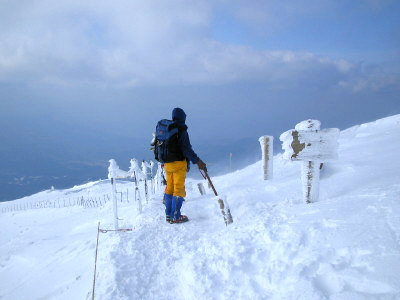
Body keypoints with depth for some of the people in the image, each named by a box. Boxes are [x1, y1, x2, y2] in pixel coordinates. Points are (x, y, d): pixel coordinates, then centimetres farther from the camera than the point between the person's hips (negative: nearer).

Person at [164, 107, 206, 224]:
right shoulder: (181, 130, -13)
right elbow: (186, 149, -21)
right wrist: (197, 161, -20)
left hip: (167, 164, 8)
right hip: (179, 163, -8)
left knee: (169, 188, 16)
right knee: (179, 189, -2)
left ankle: (168, 214, 22)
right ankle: (175, 216, -2)